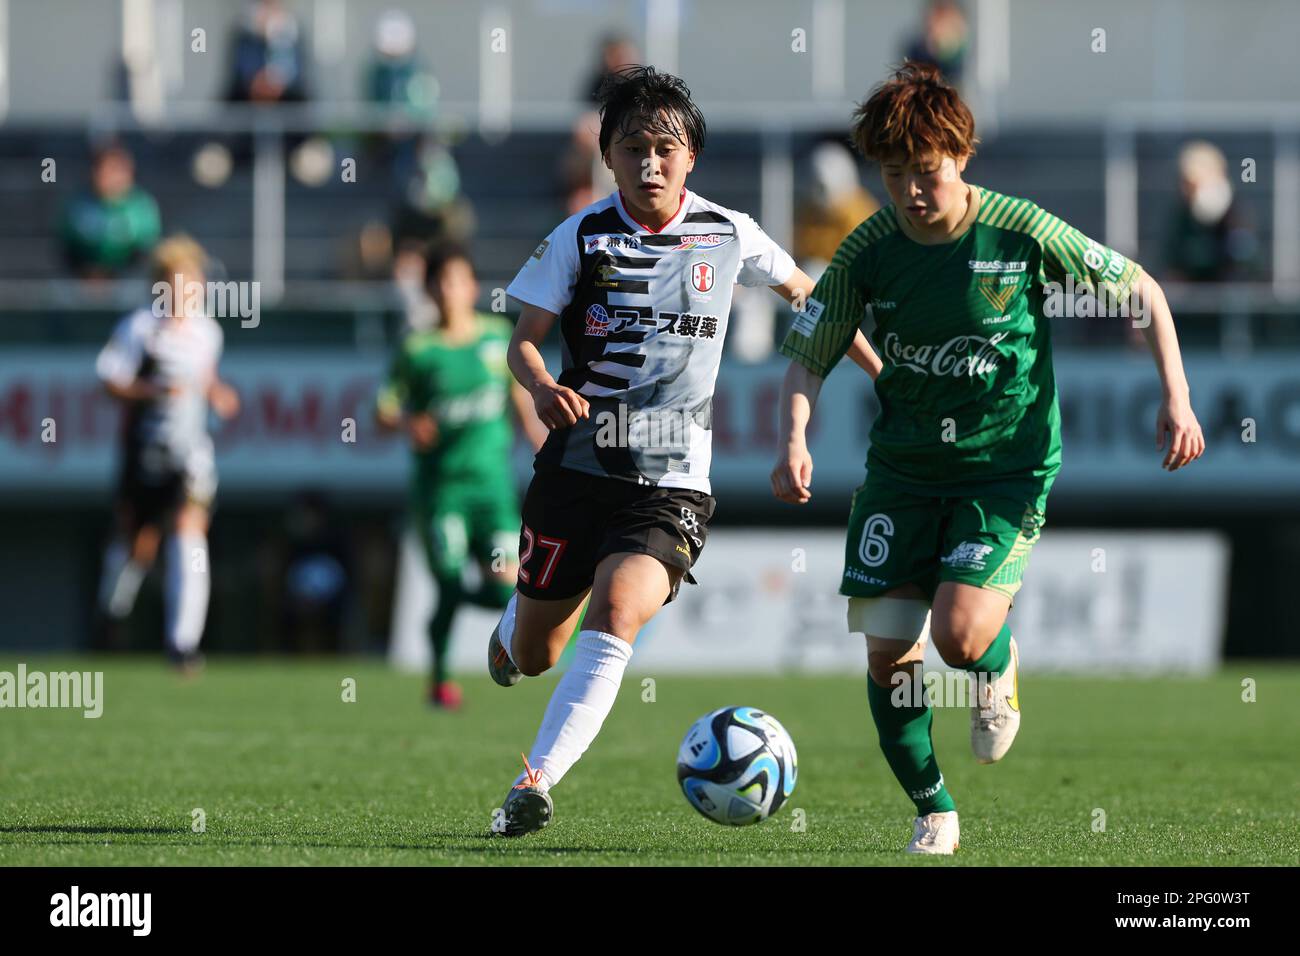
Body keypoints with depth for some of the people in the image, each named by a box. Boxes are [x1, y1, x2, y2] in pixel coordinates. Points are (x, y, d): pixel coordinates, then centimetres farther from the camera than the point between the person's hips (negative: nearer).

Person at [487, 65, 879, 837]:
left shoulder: (728, 236, 1)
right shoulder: (581, 238, -3)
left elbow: (801, 291, 19)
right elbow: (524, 340, -1)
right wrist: (543, 388, -24)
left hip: (672, 484, -1)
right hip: (578, 465, 1)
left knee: (616, 615, -27)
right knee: (532, 657, 11)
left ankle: (536, 783, -29)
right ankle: (515, 620, 50)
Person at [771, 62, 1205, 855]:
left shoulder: (1022, 233, -14)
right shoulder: (869, 252, -7)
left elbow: (1141, 290, -2)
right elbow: (808, 358, 2)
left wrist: (1176, 397, -9)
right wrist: (794, 442, -16)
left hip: (1007, 468, -3)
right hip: (902, 468, 3)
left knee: (960, 636, -21)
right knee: (888, 649, -5)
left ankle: (1000, 674, 17)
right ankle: (932, 811, 14)